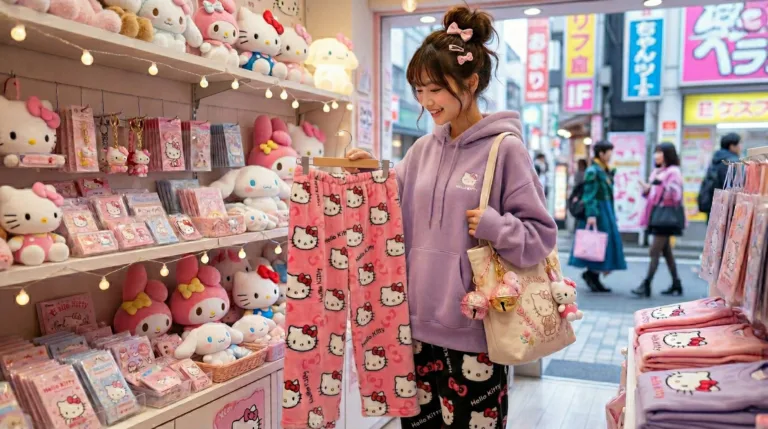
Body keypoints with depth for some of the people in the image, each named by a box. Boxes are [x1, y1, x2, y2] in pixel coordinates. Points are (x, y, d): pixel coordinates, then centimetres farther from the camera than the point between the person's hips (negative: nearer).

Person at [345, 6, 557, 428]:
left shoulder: (504, 149, -9)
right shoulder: (424, 149, 7)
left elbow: (542, 234, -7)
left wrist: (495, 226, -23)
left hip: (473, 329, -5)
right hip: (420, 321, 6)